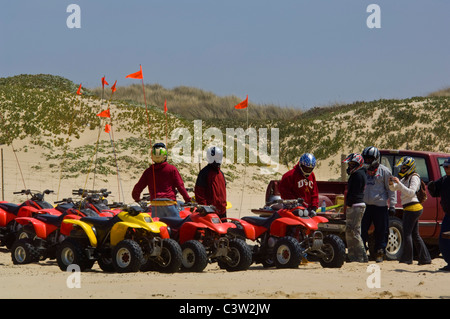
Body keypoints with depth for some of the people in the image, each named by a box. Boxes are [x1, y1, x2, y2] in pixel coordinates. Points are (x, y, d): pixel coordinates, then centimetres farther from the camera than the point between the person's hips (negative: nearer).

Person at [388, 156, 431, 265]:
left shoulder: (414, 178, -9)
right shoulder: (405, 178, 20)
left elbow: (411, 192, -22)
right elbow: (394, 188, 18)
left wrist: (399, 183, -26)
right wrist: (391, 184, -4)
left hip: (412, 208, -10)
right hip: (413, 209, 10)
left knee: (407, 234, -9)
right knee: (415, 235, 11)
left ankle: (406, 258, -9)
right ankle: (425, 258, 13)